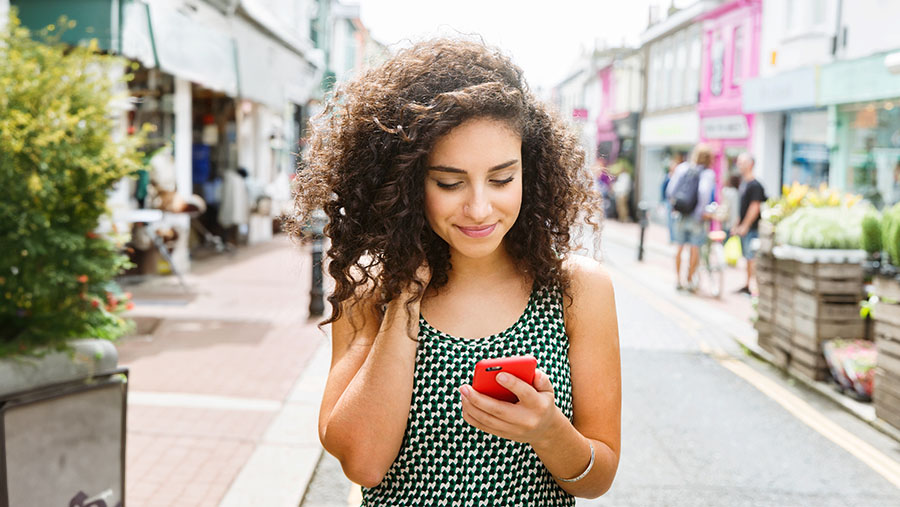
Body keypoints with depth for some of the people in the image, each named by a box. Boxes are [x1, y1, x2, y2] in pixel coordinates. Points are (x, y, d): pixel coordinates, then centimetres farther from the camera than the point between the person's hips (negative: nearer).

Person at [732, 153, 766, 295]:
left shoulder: (755, 185, -14)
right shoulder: (743, 182, 14)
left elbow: (755, 207, -18)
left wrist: (745, 226, -17)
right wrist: (737, 225, 18)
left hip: (751, 228, -9)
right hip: (743, 228, 9)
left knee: (752, 257, -10)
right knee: (748, 257, 15)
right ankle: (748, 286, 23)